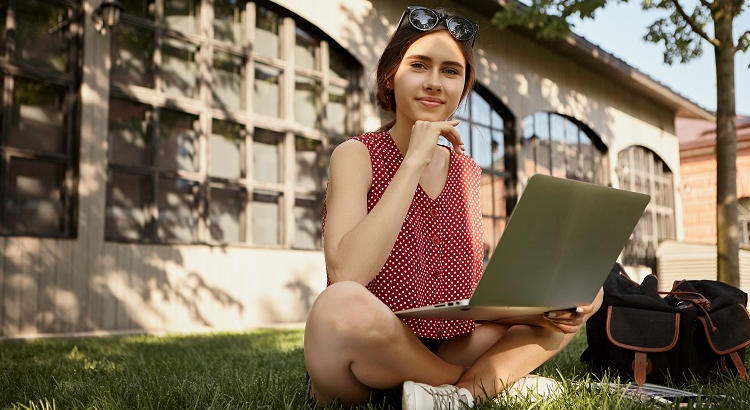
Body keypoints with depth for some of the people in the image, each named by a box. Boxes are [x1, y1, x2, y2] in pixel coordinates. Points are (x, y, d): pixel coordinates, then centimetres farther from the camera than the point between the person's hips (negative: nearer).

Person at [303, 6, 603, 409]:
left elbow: (475, 281, 9)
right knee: (343, 303, -38)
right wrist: (414, 162, -22)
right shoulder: (357, 154, -7)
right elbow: (346, 275, -24)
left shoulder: (468, 171, 9)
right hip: (373, 358, -5)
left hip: (450, 350, 5)